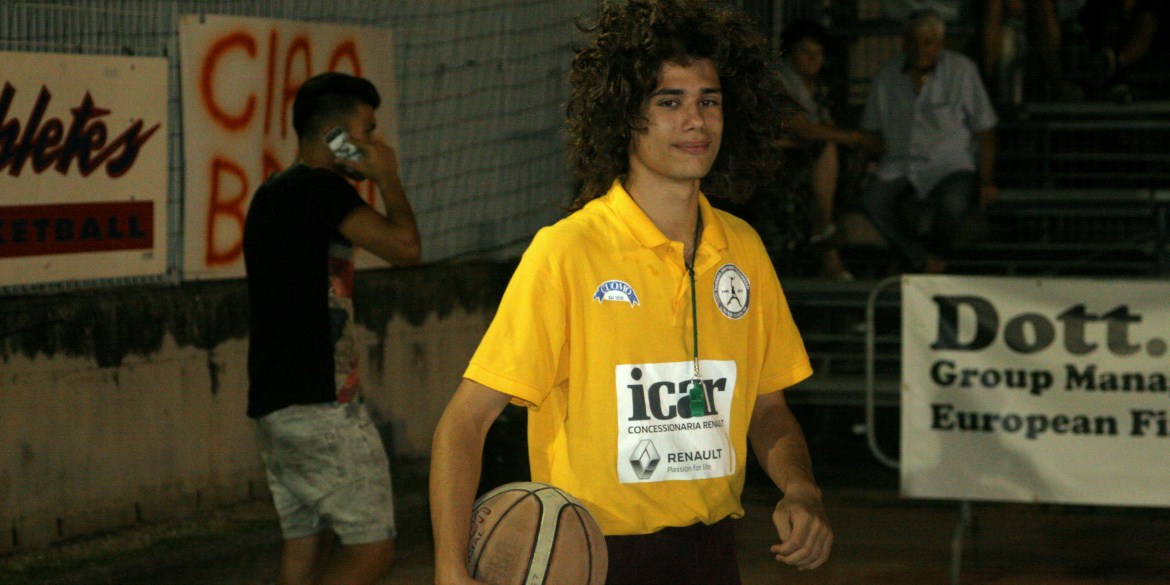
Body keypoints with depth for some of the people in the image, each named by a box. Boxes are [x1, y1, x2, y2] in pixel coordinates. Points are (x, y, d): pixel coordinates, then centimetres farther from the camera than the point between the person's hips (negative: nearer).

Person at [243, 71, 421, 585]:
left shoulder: (271, 195, 18)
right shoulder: (321, 189, -12)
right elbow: (404, 246, -18)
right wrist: (388, 180, -4)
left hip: (271, 403, 10)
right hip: (319, 404, -10)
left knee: (306, 543, 11)